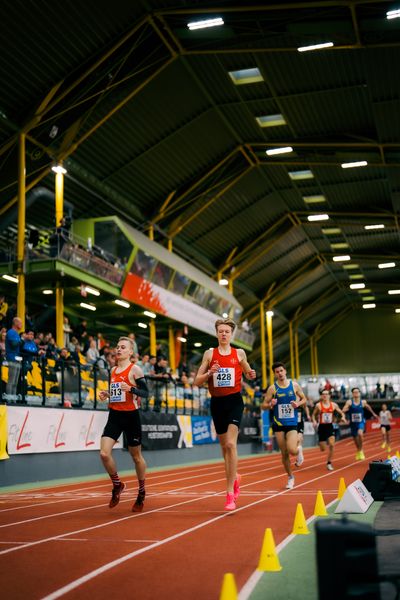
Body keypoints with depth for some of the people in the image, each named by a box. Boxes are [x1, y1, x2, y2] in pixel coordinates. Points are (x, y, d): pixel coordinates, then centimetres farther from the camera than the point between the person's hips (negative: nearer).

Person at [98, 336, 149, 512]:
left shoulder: (134, 369, -7)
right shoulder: (113, 370, 12)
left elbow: (145, 392, -12)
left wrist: (131, 389, -28)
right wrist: (106, 394, 5)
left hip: (131, 415, -5)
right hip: (114, 415, 5)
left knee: (136, 456, 9)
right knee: (104, 453, -11)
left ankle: (141, 492, 29)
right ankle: (117, 485, 14)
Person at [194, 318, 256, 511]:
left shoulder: (239, 353, 3)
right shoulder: (209, 354, 2)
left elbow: (247, 373, 19)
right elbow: (196, 382, 1)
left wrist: (251, 375, -4)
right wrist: (209, 373, -18)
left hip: (234, 401, -2)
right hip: (217, 402, 2)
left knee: (231, 444, -17)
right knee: (224, 445, 13)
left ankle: (230, 493, -13)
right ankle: (234, 477, 40)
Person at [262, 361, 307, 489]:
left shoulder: (294, 385, 0)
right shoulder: (272, 388, -3)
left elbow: (304, 399, 11)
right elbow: (264, 406, -1)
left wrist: (298, 404, -10)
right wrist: (270, 405, -22)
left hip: (292, 423, -1)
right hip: (278, 424, 1)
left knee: (292, 450, -17)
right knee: (284, 453, 3)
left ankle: (298, 451, 21)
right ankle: (290, 477, 22)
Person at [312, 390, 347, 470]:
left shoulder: (334, 405, 0)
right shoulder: (318, 405, -5)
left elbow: (341, 413, 10)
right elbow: (314, 414, 6)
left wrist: (343, 417, -11)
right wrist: (314, 421, -13)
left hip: (330, 427, 1)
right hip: (322, 427, -1)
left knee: (331, 445, -18)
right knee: (323, 449, 1)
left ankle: (329, 463, -1)